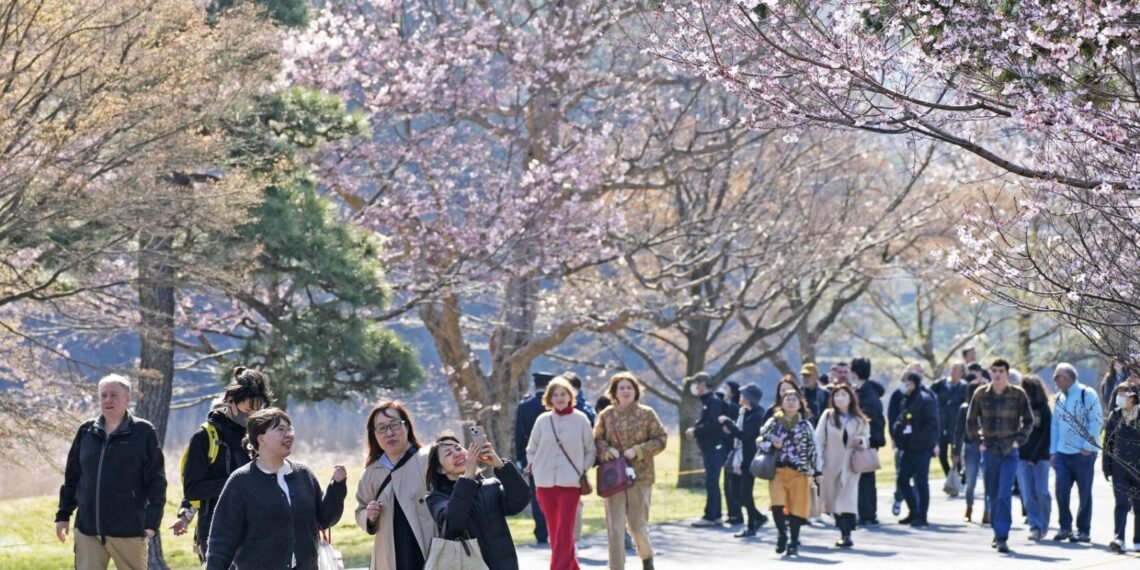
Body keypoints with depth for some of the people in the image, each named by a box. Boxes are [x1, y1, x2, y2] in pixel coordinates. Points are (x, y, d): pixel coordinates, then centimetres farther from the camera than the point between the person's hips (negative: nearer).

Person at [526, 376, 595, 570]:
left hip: (570, 481, -3)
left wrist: (584, 470, -5)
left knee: (564, 530, -10)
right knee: (554, 529, 7)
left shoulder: (580, 419, -1)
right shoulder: (542, 420, 4)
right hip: (545, 482, 3)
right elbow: (531, 450, 13)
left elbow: (590, 450, 6)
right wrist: (534, 468, 0)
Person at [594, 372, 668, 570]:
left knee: (637, 524, 5)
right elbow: (597, 440, 9)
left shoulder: (647, 414, 0)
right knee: (615, 527, -3)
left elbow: (661, 439, 0)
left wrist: (638, 451, -12)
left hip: (640, 476, -1)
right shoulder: (606, 415, 3)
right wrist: (606, 450, -13)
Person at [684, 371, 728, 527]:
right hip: (709, 448, 10)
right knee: (712, 483, 13)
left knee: (711, 483, -9)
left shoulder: (713, 401, -14)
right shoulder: (706, 401, 17)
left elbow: (712, 425, -23)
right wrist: (694, 429, 3)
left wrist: (695, 432, -14)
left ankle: (710, 517, -8)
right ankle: (716, 516, 18)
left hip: (714, 448, -10)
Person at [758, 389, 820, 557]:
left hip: (799, 472, 0)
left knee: (796, 507, 1)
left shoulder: (805, 425, 7)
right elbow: (760, 440, 11)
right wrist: (772, 444, -9)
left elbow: (812, 448, 8)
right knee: (777, 505, -15)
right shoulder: (773, 423, 7)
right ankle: (782, 534, 8)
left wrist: (815, 471, 4)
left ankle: (794, 543, 13)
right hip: (777, 470, 0)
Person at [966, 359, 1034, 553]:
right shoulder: (981, 394, 3)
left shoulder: (1018, 394, -2)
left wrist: (1019, 440, -5)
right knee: (993, 495, 8)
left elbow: (1028, 421, 6)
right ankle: (997, 533, 22)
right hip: (989, 452, 3)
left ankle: (1002, 537, -15)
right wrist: (979, 441, 3)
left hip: (1009, 452, -2)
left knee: (1004, 495, -13)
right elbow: (971, 420, 13)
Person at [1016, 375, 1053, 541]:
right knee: (1028, 494, -3)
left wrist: (1035, 456, -11)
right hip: (1022, 456, 2)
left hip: (1040, 457, -2)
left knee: (1041, 492, -3)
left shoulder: (1044, 409, -1)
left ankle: (1043, 524, 15)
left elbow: (1046, 435, -5)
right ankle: (1035, 526, -2)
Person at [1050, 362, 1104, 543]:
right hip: (1062, 452, 5)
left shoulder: (1087, 394, -6)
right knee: (1061, 489, -4)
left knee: (1084, 492, 2)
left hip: (1083, 453, -5)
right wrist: (1053, 451, 11)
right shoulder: (1059, 397, 14)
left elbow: (1097, 421, -9)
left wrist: (1087, 446, -14)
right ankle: (1065, 527, 7)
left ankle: (1083, 531, 10)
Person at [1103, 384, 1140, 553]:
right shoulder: (1115, 416, 5)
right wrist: (1106, 466, 5)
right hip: (1119, 466, 1)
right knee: (1121, 503, -8)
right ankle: (1118, 539, -16)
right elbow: (1108, 442, 9)